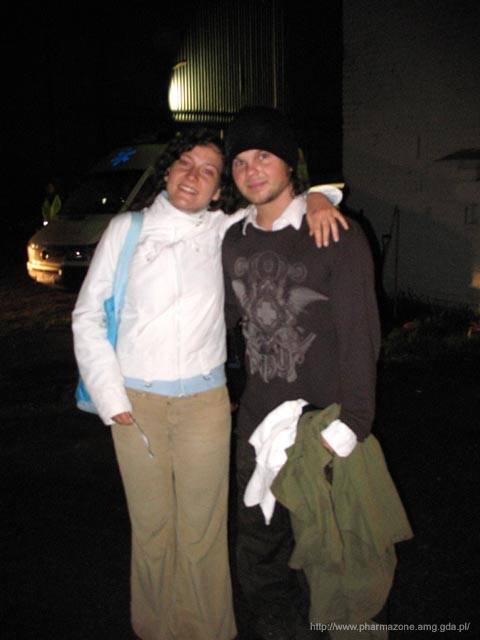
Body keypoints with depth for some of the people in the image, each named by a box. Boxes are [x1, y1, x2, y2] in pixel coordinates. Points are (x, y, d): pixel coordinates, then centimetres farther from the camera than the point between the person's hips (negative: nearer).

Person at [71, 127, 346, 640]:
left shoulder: (223, 231, 5)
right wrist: (111, 396, -2)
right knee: (150, 526, 9)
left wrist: (315, 197, -12)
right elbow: (87, 316, 5)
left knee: (202, 527, 5)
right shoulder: (126, 230, 5)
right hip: (135, 401, 0)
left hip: (205, 400, 0)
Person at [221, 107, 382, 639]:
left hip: (322, 421, -5)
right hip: (257, 417, 5)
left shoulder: (337, 236, -12)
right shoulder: (234, 241, 5)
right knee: (257, 540, 16)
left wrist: (349, 423, -18)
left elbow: (360, 335, -14)